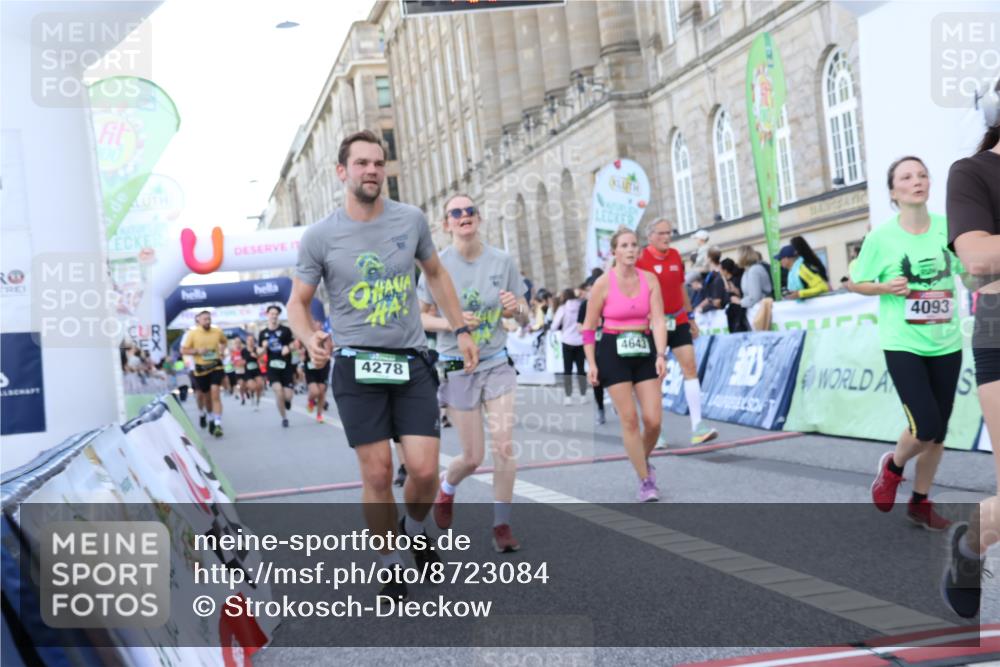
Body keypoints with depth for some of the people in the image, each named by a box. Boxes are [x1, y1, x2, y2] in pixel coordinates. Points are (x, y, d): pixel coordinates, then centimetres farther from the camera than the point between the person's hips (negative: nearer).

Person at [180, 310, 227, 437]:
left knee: (215, 394, -16)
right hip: (201, 369, 0)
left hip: (216, 366, 0)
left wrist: (222, 351, 0)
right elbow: (183, 350, -4)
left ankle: (218, 424, -20)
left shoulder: (217, 331, -2)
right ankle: (211, 419, 39)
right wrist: (197, 351, -19)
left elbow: (224, 342, 20)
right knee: (206, 396, 13)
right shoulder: (192, 333, -8)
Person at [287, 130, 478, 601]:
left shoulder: (411, 220, 3)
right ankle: (391, 567, 17)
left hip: (412, 363, 2)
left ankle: (414, 528, 27)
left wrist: (460, 329, 16)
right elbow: (297, 302, 3)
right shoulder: (319, 236, -4)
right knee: (377, 474, -2)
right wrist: (311, 339, -19)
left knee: (424, 470, -6)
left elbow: (435, 274, 19)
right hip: (356, 367, -2)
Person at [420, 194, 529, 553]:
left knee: (504, 447, -9)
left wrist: (517, 308, -17)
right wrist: (451, 322, -19)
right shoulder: (438, 265, -7)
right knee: (473, 456, 3)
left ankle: (502, 525, 7)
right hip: (457, 369, -1)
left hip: (497, 364, 2)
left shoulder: (502, 261, -2)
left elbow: (525, 317, 6)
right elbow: (421, 318, -1)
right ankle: (446, 487, 38)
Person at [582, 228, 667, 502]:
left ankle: (643, 460, 29)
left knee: (654, 420, -2)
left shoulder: (650, 280, 0)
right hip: (613, 351, -3)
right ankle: (645, 481, 7)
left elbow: (658, 320, -5)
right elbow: (589, 327, -1)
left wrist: (660, 355, -18)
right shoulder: (603, 283, -7)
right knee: (629, 419, -4)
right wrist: (592, 363, -7)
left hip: (644, 349, 3)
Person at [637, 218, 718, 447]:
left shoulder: (675, 256, 9)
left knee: (690, 367, -4)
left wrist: (690, 317, 21)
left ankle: (697, 426, -2)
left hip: (678, 321, 5)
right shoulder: (641, 258, -8)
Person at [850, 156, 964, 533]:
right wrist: (885, 287, -15)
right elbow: (855, 283, 3)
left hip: (946, 345, 4)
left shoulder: (949, 227, -2)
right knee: (926, 427, -13)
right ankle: (893, 466, 19)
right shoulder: (880, 237, -8)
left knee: (939, 432, 10)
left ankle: (920, 504, 27)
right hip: (903, 346, -4)